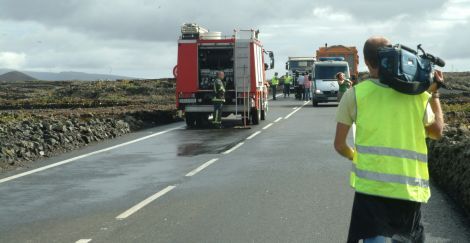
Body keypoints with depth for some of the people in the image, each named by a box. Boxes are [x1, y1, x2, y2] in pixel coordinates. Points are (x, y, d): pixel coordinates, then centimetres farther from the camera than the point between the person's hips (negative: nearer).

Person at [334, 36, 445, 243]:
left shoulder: (355, 94, -3)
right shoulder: (417, 93, 2)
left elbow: (339, 145, 2)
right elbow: (437, 132, 17)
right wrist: (435, 94, 24)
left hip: (371, 184, -2)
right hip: (410, 185, 2)